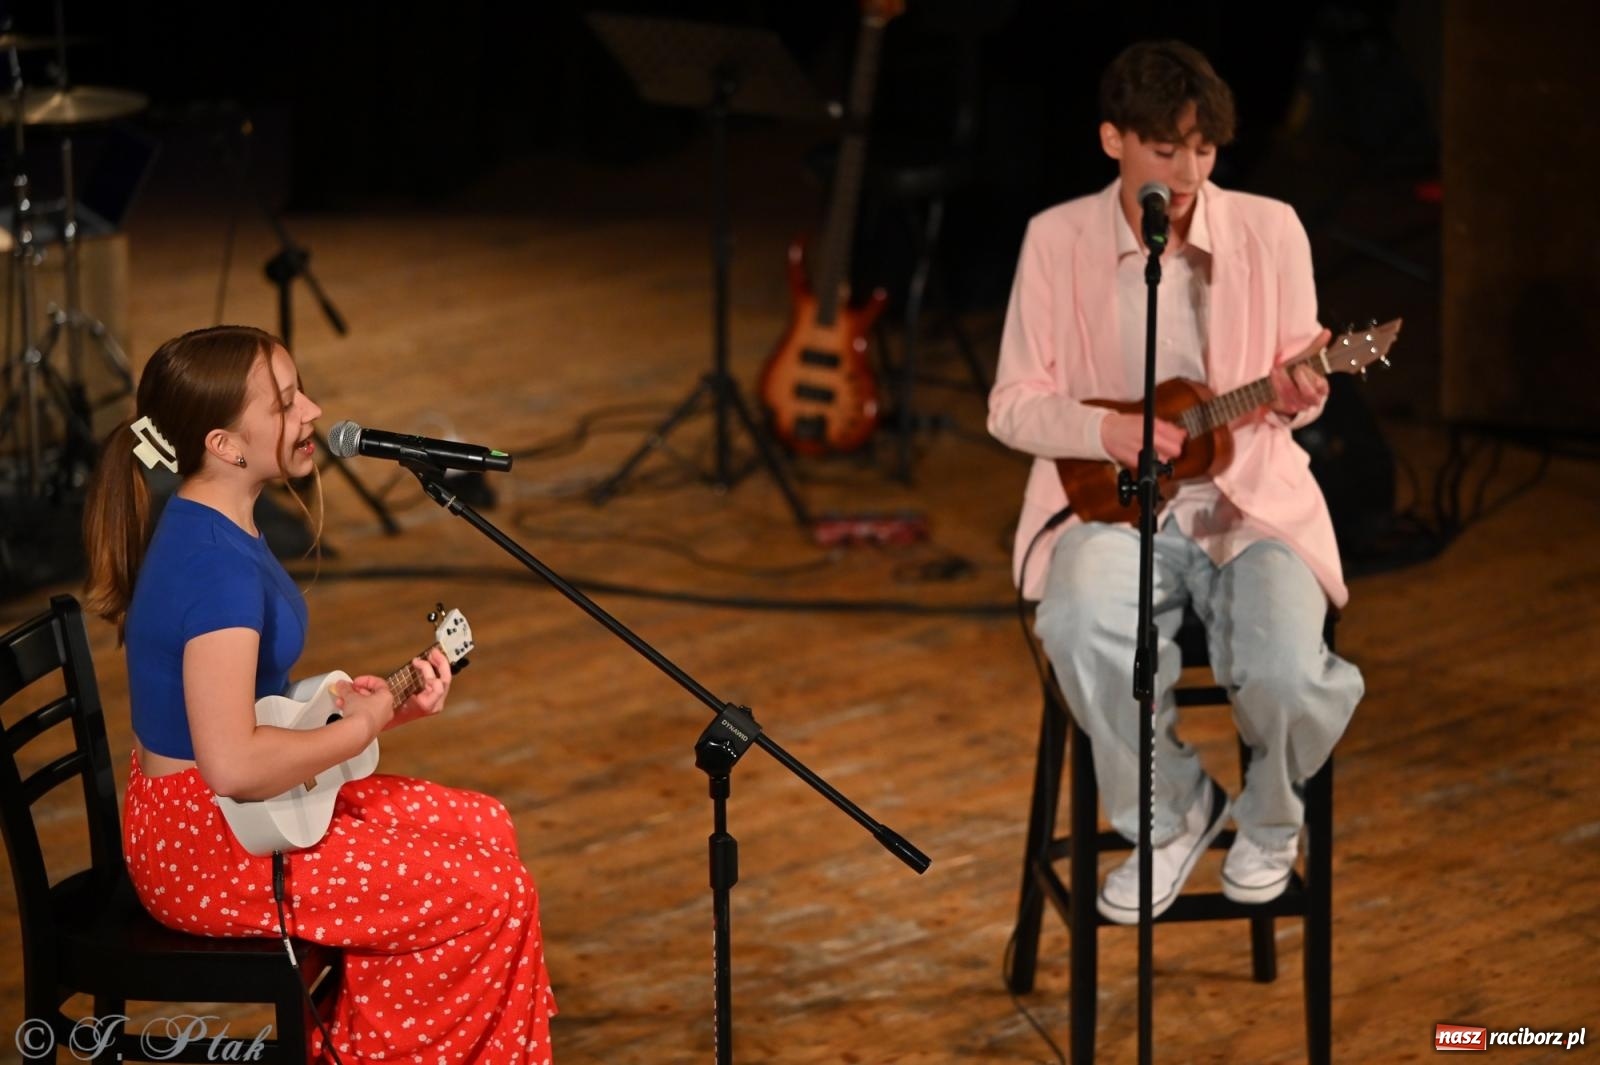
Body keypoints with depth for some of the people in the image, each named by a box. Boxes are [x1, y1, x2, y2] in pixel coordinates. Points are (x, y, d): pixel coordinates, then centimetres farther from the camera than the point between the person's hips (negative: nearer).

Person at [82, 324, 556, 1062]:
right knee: (493, 897, -6)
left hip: (214, 812, 10)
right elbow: (232, 765, -33)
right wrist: (359, 730, -17)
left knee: (483, 830, 15)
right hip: (204, 845, -10)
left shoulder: (220, 528, 5)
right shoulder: (217, 565, -26)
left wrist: (383, 705, 0)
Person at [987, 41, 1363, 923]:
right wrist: (1106, 430, -17)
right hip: (1112, 507, 0)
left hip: (1248, 499, 0)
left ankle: (1269, 818, 10)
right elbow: (1011, 405, 2)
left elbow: (1297, 381, 9)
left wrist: (1297, 394, -16)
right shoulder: (1056, 239, 0)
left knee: (1285, 673, -29)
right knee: (1079, 626, -36)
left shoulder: (1269, 230, 1)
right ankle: (1170, 817, -8)